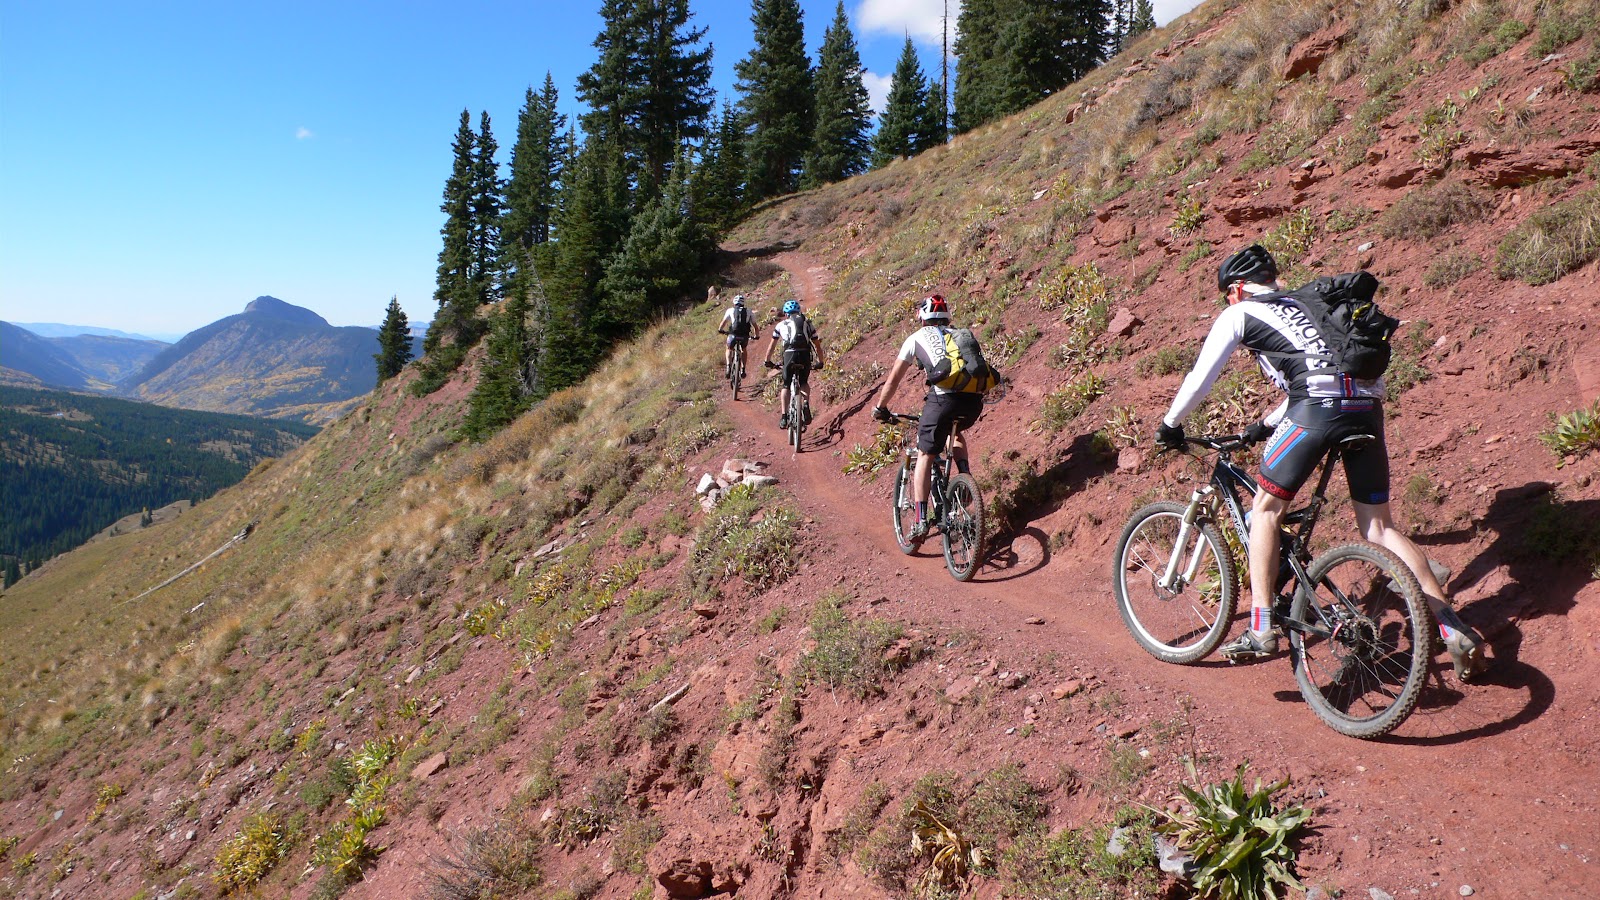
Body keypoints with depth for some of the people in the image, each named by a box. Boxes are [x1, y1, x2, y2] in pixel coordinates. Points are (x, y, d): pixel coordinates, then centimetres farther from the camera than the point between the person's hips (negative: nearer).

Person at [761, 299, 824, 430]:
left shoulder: (781, 324, 20)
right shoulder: (807, 323, 23)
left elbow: (772, 345, 24)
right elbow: (817, 345, 22)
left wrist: (768, 361, 35)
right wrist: (820, 362, 32)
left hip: (790, 354, -1)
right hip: (805, 355, 1)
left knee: (785, 386, 13)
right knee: (804, 383, 23)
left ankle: (784, 417, 3)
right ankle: (806, 403, -4)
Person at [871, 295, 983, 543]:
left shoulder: (917, 338, 19)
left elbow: (893, 379, 21)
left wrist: (880, 408, 35)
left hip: (943, 398, -4)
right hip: (974, 399, 4)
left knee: (924, 456, 8)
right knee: (957, 430, 37)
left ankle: (921, 521, -1)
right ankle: (965, 476, 18)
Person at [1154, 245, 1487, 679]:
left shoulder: (1238, 314, 14)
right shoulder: (1302, 305, 34)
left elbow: (1199, 380, 15)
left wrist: (1169, 425, 31)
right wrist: (1266, 424, 52)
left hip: (1319, 408, -6)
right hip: (1367, 406, 6)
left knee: (1266, 507, 9)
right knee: (1378, 526, 13)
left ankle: (1260, 631, 6)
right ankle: (1456, 631, 8)